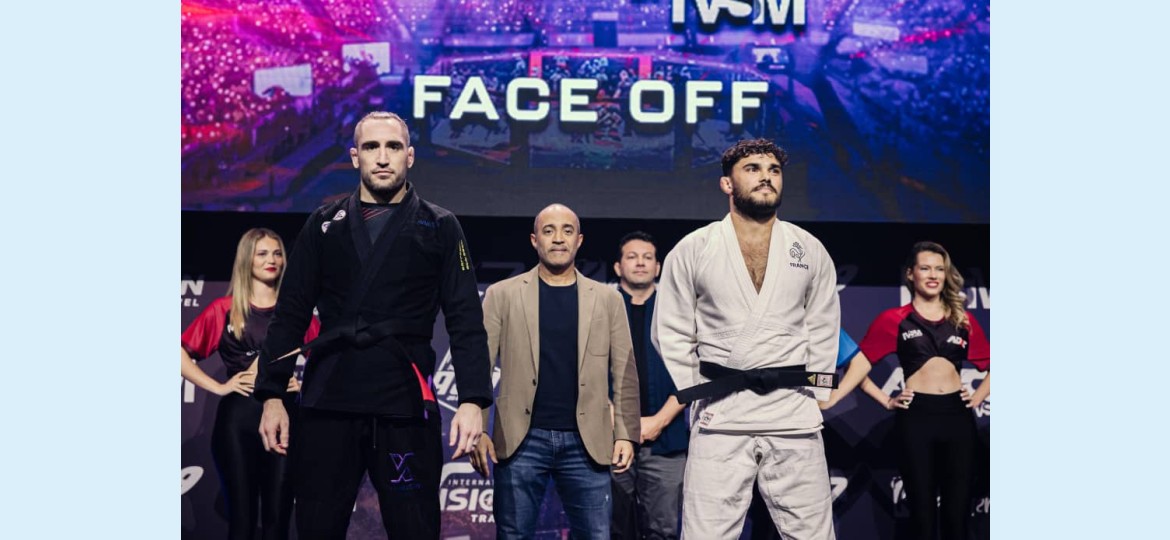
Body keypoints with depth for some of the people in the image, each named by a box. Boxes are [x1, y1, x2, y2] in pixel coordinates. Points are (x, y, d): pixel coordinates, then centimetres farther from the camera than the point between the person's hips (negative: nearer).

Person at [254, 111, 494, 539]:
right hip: (327, 404, 2)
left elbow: (465, 321, 1)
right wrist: (271, 394, 2)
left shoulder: (439, 228, 6)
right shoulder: (324, 225, 12)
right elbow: (291, 314, 10)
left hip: (406, 406, -2)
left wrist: (472, 399, -10)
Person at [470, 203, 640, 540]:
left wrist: (626, 434, 0)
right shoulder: (502, 295, 6)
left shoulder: (607, 299, 10)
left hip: (586, 442, 1)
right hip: (521, 439, -1)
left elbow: (624, 374, 8)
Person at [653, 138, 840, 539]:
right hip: (720, 416, -1)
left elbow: (823, 331, 11)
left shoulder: (810, 250, 8)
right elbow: (673, 333, 5)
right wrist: (696, 397, 1)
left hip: (794, 417, 2)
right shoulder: (693, 250, 2)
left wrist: (810, 397, 5)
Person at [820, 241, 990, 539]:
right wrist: (886, 401, -15)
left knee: (957, 510, 5)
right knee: (922, 510, 5)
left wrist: (978, 397, 5)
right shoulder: (894, 320, 1)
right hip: (915, 417, -2)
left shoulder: (964, 321, 9)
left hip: (957, 416, 2)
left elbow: (992, 366, 17)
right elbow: (860, 364, -5)